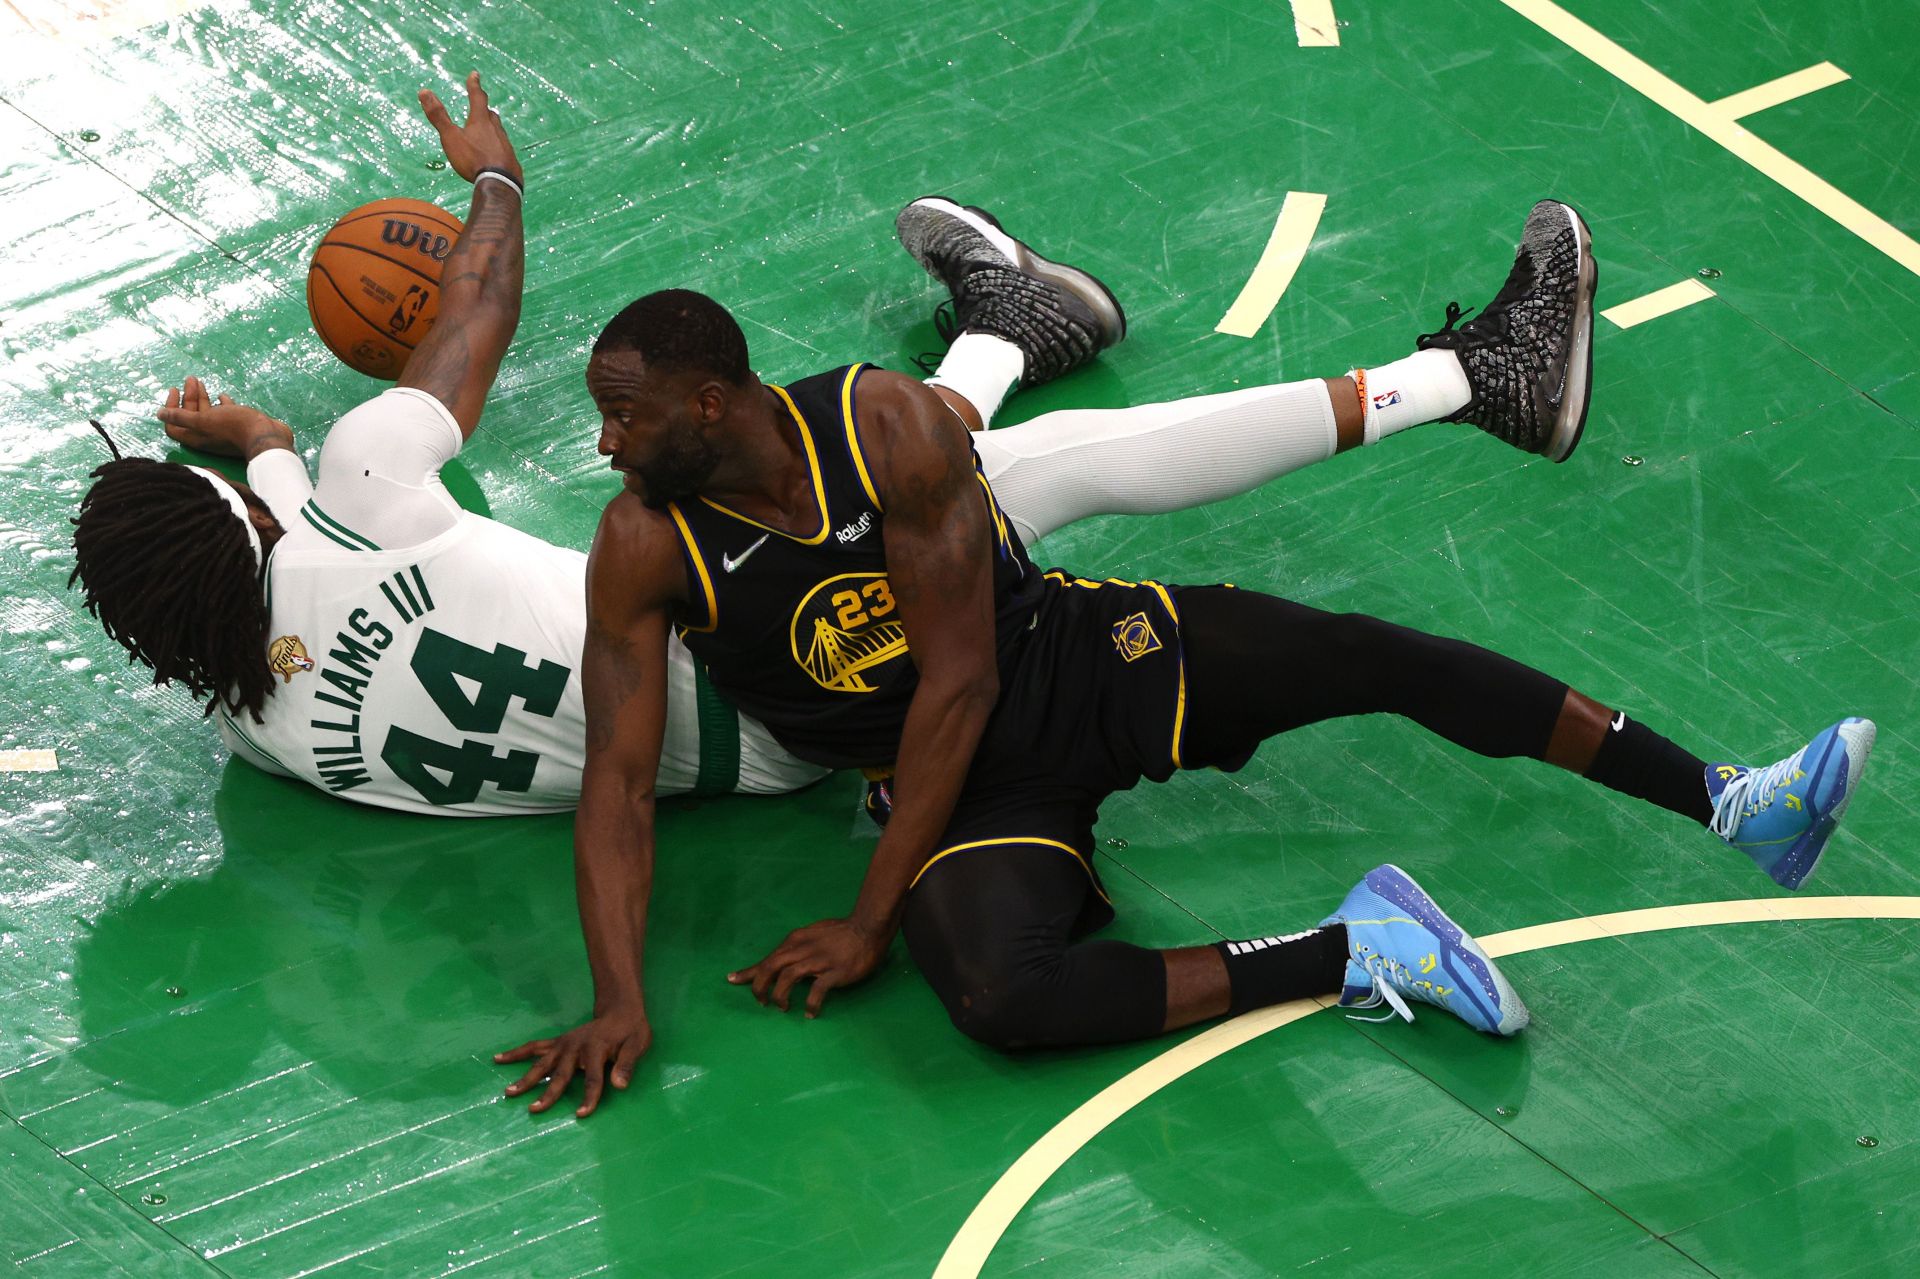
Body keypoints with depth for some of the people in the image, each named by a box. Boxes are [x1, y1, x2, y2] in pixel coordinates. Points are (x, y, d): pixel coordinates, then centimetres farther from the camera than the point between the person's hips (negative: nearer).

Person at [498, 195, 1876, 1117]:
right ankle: (1349, 956, -21)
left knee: (1378, 657, -13)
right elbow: (620, 779, -13)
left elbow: (958, 682, -19)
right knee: (1000, 997, -33)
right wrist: (620, 1000, -26)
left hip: (1073, 653, 0)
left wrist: (868, 922, -20)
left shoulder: (887, 424, -21)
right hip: (969, 795, 0)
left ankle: (1726, 804, -2)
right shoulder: (647, 546, -16)